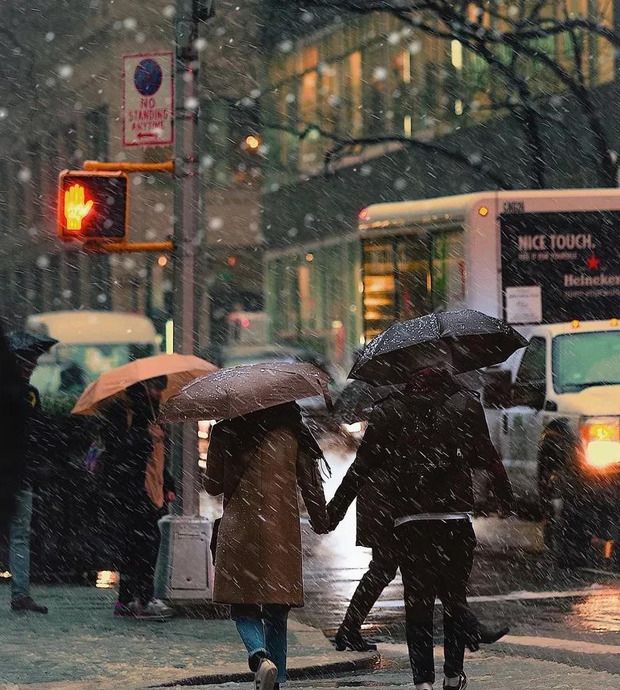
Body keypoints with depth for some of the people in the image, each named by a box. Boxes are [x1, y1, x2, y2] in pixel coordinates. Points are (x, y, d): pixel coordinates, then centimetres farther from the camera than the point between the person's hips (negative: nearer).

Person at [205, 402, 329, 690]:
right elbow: (310, 482, 5)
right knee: (277, 612, 11)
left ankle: (259, 655, -23)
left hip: (239, 533, -1)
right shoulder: (291, 431, 2)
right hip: (282, 534, 1)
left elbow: (212, 485, 5)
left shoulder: (225, 432, 0)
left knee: (243, 607, 5)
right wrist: (321, 522, 18)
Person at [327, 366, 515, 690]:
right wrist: (505, 495, 23)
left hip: (408, 520, 0)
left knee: (417, 601, 3)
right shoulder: (467, 405, 5)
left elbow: (362, 466, 3)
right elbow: (488, 457, 9)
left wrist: (335, 508, 9)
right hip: (456, 517, 0)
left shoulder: (388, 413, 5)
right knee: (454, 595, 11)